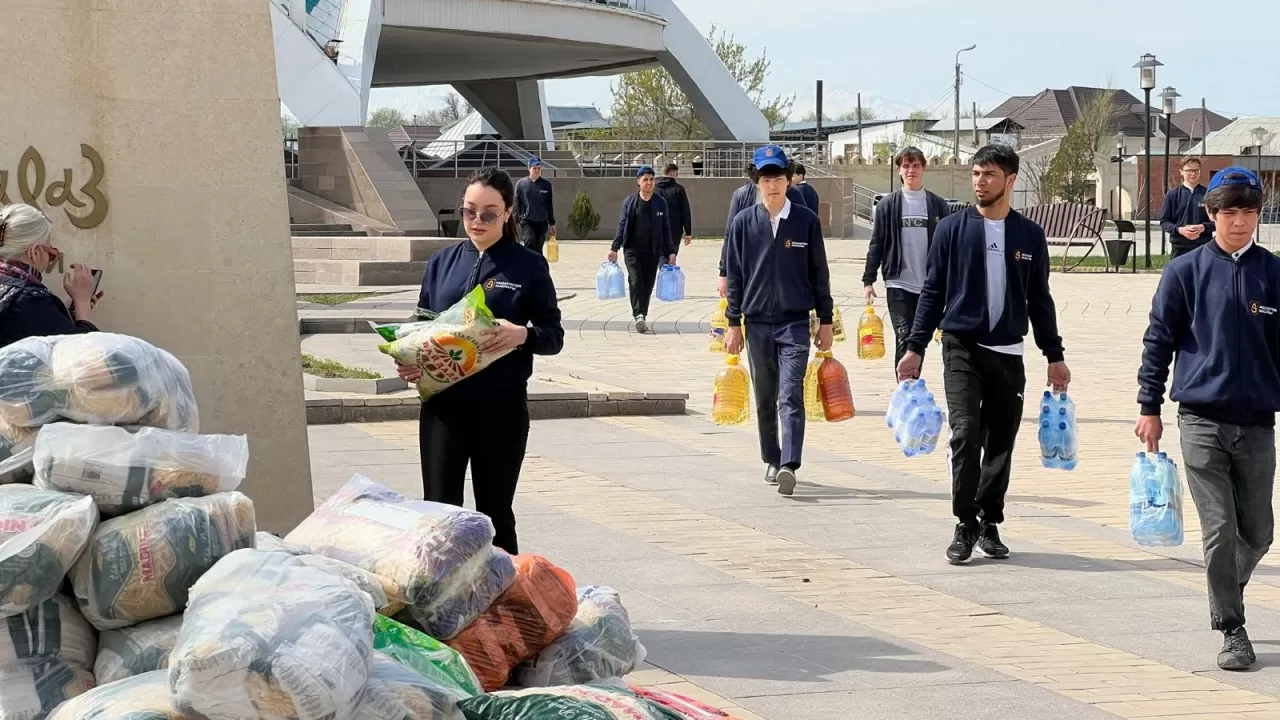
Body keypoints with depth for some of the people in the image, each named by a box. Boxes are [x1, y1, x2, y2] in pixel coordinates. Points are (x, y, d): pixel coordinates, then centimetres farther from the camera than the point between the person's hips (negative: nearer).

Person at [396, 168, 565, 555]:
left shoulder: (529, 266, 0)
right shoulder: (443, 262, 10)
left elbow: (554, 335, 1)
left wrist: (523, 335, -20)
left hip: (501, 408, -2)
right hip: (442, 405, 2)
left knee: (495, 515, 7)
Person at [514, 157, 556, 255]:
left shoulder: (546, 184, 5)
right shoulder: (521, 184, 1)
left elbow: (550, 206, 11)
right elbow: (516, 204, 4)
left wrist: (552, 224, 12)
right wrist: (515, 221, -2)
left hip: (542, 222, 2)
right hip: (527, 221, -2)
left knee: (538, 248, 6)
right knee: (530, 242, -23)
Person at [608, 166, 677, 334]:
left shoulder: (660, 203, 6)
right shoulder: (630, 201, 3)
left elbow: (666, 228, 8)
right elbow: (622, 225, 4)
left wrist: (671, 251, 4)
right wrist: (614, 248, -2)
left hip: (653, 251, 2)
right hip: (633, 250, -2)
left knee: (648, 285, 2)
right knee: (636, 281, -16)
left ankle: (642, 316, 14)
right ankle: (639, 315, -22)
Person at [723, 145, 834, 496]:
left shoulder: (806, 221, 1)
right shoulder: (742, 223, 3)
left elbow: (819, 273, 6)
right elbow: (734, 276, 7)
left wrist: (825, 321, 5)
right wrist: (733, 323, 4)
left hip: (795, 322, -2)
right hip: (757, 323, 2)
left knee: (791, 398, -13)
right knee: (765, 400, 11)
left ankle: (789, 465, -21)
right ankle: (772, 461, 24)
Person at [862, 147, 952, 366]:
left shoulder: (938, 205, 4)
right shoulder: (888, 205, 2)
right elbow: (876, 244, 3)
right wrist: (868, 280, -2)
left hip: (929, 285, 2)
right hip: (898, 284, -2)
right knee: (904, 339, -9)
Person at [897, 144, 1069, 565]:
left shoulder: (1029, 235, 6)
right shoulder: (953, 229, 1)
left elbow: (1039, 300, 12)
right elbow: (932, 292, 4)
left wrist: (1054, 356, 10)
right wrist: (915, 348, -2)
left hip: (1008, 354, 2)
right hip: (961, 348, -2)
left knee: (1001, 443, 4)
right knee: (966, 433, -13)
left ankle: (989, 524, 16)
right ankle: (965, 526, -4)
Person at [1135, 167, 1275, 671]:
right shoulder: (1185, 272, 1)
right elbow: (1159, 341, 4)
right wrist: (1150, 408, 1)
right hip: (1202, 420, -2)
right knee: (1220, 529, -4)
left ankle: (1226, 592, 36)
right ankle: (1231, 630, 6)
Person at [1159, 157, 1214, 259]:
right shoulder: (1173, 195, 4)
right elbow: (1164, 221, 5)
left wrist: (1203, 227, -15)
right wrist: (1179, 229, -14)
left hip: (1203, 247, 0)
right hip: (1179, 247, 0)